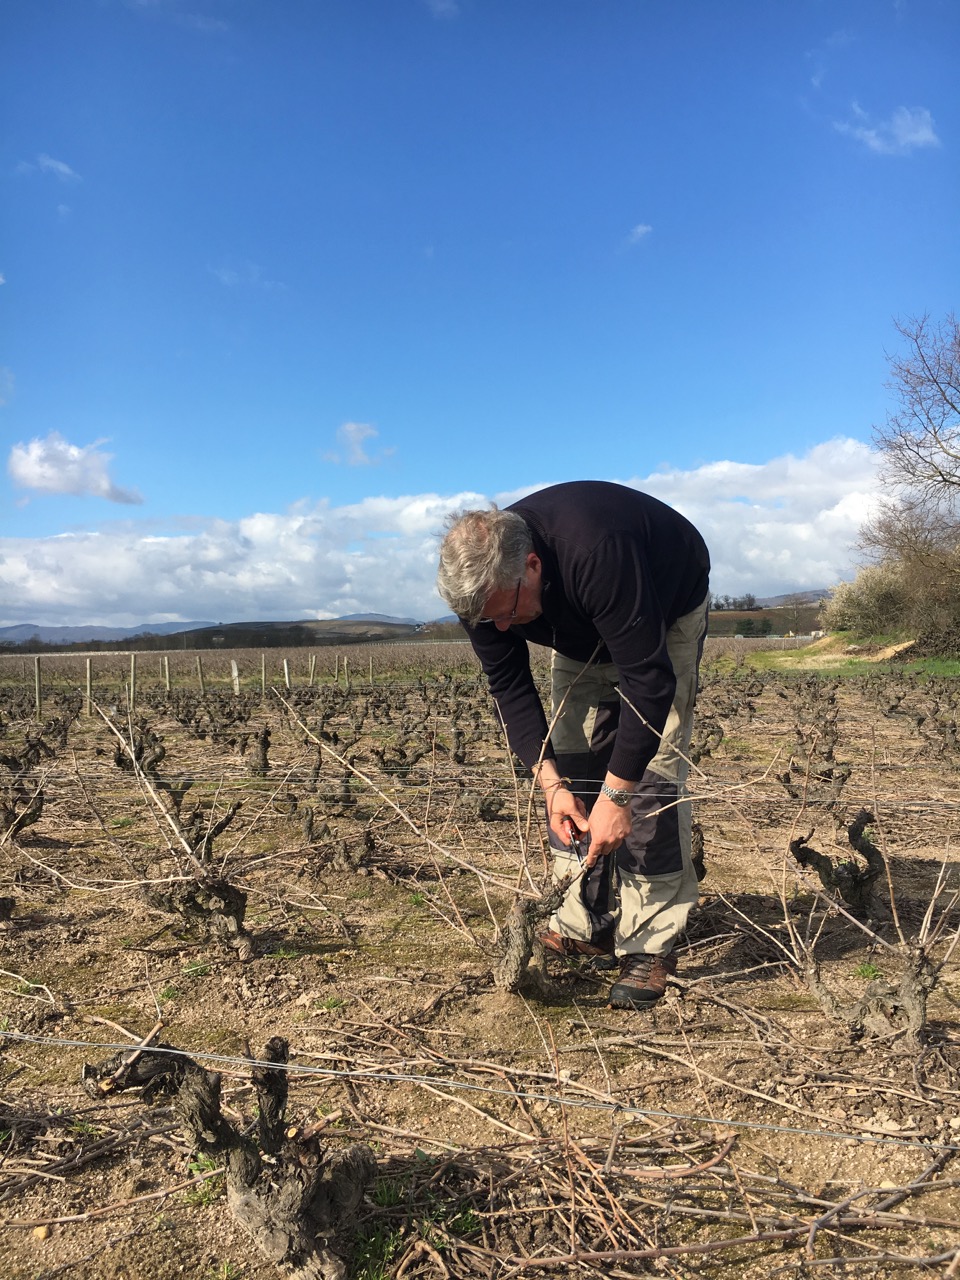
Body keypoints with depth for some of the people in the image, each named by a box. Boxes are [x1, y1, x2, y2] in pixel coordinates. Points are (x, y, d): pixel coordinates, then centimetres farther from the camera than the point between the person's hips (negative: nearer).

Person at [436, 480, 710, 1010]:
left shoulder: (596, 554, -44)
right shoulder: (481, 582, -24)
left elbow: (649, 679, -41)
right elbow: (509, 686, -17)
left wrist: (616, 793, -40)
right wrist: (550, 783, -27)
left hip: (667, 612, -5)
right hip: (584, 631, 6)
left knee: (651, 771, -16)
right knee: (571, 762, -2)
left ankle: (651, 944, -8)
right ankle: (587, 922, 9)